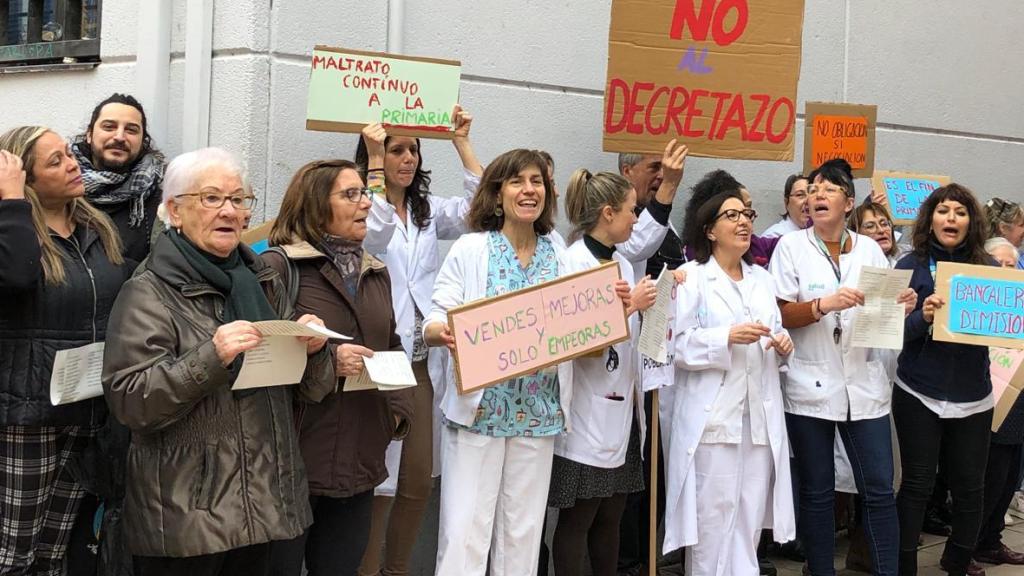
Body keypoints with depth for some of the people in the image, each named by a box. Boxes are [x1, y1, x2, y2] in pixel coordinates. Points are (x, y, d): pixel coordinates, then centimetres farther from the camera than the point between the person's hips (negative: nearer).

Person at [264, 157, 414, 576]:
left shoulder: (375, 273, 16)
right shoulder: (278, 267, -8)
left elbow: (392, 348, 23)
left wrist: (399, 409, 8)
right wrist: (328, 360, -23)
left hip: (360, 461, 7)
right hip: (293, 459, -6)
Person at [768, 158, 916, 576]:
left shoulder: (869, 248, 8)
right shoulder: (791, 246, 0)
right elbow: (779, 314, -7)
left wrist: (901, 307, -11)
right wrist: (824, 304, -22)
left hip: (864, 385, 2)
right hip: (810, 386, -2)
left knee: (879, 490, 1)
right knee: (817, 493, 6)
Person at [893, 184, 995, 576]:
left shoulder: (988, 267, 3)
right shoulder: (911, 267, -2)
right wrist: (923, 317, -23)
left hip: (973, 396, 2)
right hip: (920, 395, -2)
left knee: (970, 486, 9)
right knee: (917, 486, 2)